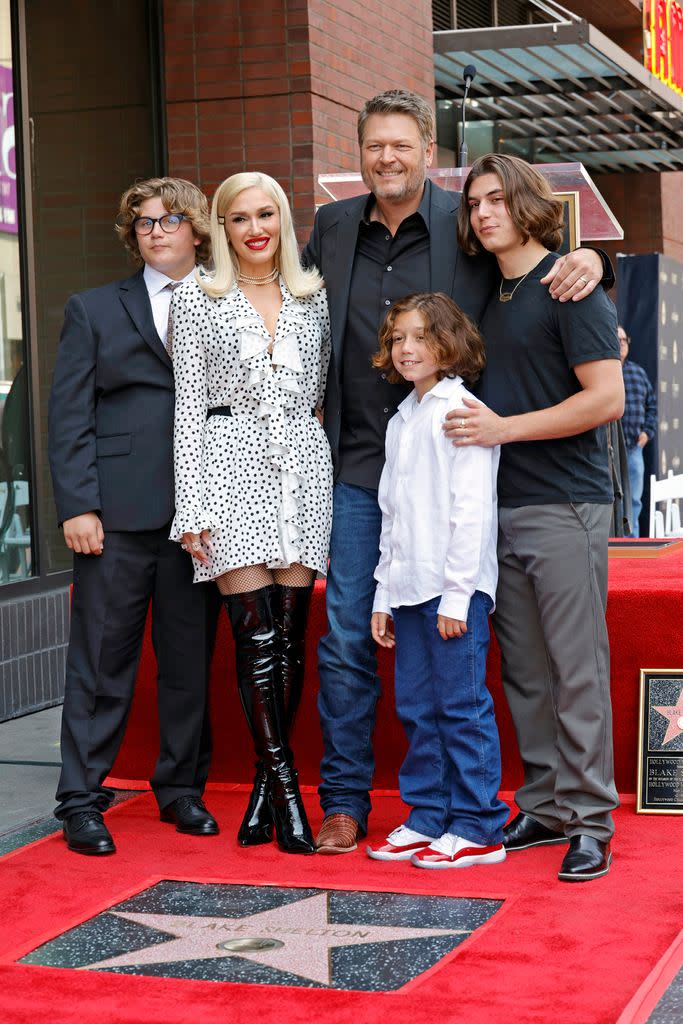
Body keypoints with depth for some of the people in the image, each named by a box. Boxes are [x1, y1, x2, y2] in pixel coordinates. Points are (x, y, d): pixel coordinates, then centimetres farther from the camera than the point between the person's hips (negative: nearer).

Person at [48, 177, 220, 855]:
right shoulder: (94, 310, 11)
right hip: (118, 517, -1)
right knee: (101, 661, 0)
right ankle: (81, 802, 8)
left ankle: (182, 787, 21)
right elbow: (69, 416, 4)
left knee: (191, 659, 7)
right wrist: (77, 505, -7)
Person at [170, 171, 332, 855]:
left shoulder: (313, 295, 12)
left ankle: (266, 788, 10)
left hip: (302, 467, 3)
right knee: (258, 636, -9)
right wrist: (192, 507, -5)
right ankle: (285, 790, -4)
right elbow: (188, 404, 1)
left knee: (288, 637, 1)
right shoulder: (198, 299, 5)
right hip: (232, 466, -3)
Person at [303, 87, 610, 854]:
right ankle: (344, 801, 14)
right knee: (346, 641, 3)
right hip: (358, 468, 3)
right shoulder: (332, 226, 10)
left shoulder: (467, 224, -1)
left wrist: (587, 261, -16)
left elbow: (543, 256, 8)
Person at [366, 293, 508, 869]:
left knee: (462, 707, -4)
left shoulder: (461, 410, -7)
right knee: (417, 709, 11)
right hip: (409, 589, 8)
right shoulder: (402, 421, 18)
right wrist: (384, 595, 17)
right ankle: (428, 818, 20)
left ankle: (478, 829, 2)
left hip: (455, 589, -8)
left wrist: (456, 593, -17)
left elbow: (470, 508, -14)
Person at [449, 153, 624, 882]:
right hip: (502, 509, 8)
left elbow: (607, 397, -15)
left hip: (564, 506, -8)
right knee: (525, 674, 10)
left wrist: (504, 429, -16)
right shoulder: (493, 299, 17)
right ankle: (545, 809, 19)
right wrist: (471, 425, 9)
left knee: (577, 672, -4)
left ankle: (590, 821, 2)